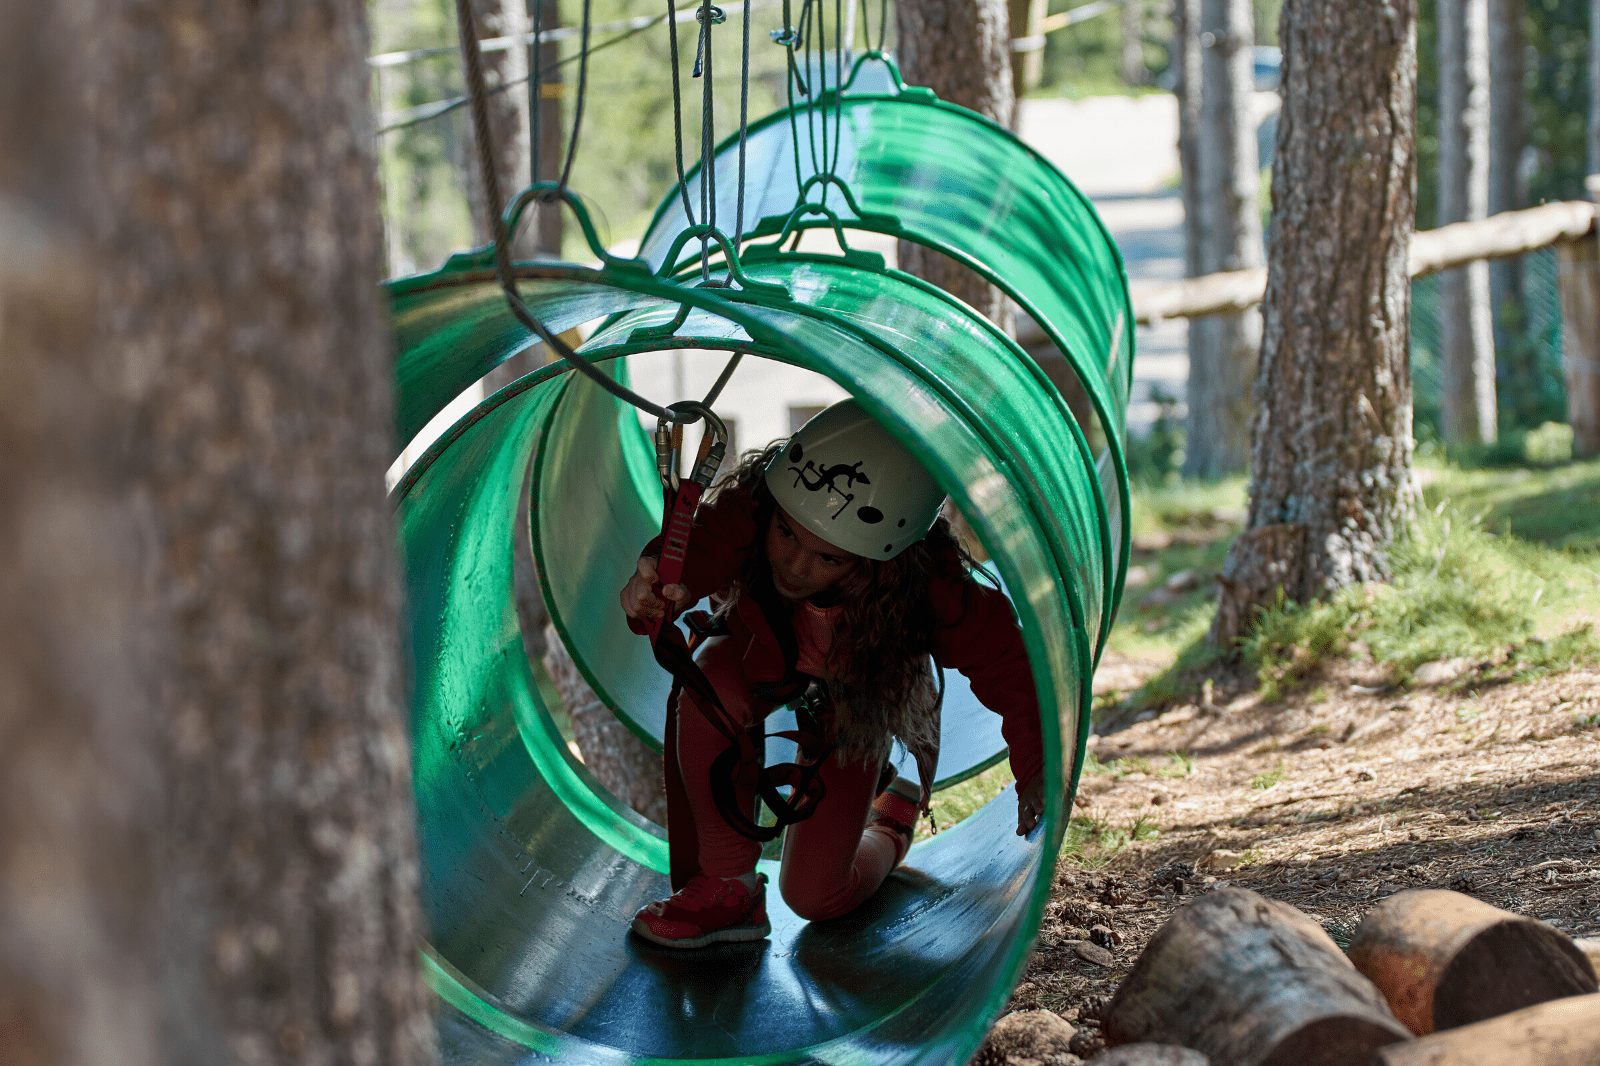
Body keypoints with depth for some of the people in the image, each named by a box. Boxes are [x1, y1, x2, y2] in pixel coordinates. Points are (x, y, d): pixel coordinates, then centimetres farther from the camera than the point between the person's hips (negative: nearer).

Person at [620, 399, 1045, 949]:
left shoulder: (927, 588, -42)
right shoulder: (747, 509, -41)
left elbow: (1004, 657, -29)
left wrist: (1035, 770, -19)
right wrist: (653, 591, -78)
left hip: (854, 698, -1)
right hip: (763, 651, 1)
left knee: (813, 894, -3)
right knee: (706, 690, -38)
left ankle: (894, 813, 33)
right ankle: (726, 887, -18)